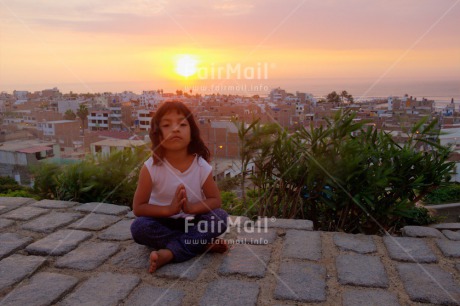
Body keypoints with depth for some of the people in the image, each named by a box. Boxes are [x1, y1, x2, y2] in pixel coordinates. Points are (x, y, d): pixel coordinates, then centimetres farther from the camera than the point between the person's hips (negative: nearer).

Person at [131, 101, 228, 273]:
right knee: (139, 227, -30)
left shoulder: (201, 166, -15)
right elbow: (138, 207, -14)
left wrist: (192, 207, -25)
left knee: (220, 217, -24)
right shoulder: (151, 167, -18)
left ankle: (169, 253, -27)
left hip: (192, 222, 1)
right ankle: (204, 244, -22)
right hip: (162, 222, 0)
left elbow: (215, 200, -6)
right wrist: (169, 209, -29)